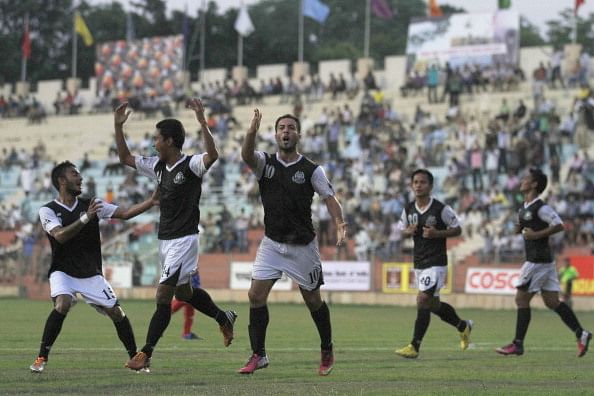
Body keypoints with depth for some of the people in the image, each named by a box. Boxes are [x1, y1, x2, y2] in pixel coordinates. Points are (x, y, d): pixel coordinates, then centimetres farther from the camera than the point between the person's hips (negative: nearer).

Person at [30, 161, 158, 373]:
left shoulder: (90, 205, 2)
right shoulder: (48, 210, -7)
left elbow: (125, 213, -1)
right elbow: (60, 236, -24)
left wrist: (152, 201, -14)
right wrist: (86, 218, -33)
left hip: (92, 274, 4)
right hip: (63, 272, -4)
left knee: (116, 312, -3)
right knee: (62, 304, -30)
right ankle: (41, 358, -20)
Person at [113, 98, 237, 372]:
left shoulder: (190, 165, -15)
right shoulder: (157, 166, 8)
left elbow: (212, 155, -35)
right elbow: (125, 158, 18)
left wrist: (202, 122, -43)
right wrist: (118, 127, 8)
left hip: (183, 239, -9)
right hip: (165, 238, 9)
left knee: (163, 295, -11)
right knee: (182, 292, 21)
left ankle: (145, 354, -9)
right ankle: (224, 318, 41)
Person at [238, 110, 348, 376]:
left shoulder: (311, 170, -4)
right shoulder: (264, 163, 0)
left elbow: (329, 198, -8)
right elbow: (246, 155, -21)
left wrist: (339, 224, -27)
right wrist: (252, 131, -41)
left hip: (302, 245, -2)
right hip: (272, 243, 2)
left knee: (313, 300, 7)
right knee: (256, 295, -9)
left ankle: (327, 353, 25)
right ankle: (258, 355, -1)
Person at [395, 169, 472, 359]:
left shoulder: (441, 209, -11)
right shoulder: (409, 209, 3)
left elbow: (457, 229, -4)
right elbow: (402, 230, 16)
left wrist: (437, 233, -19)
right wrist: (409, 232, -8)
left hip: (436, 263, -7)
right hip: (419, 263, 7)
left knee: (422, 300, -17)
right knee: (433, 304, 16)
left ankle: (414, 347, -15)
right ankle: (463, 326, 41)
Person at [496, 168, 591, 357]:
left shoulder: (541, 208, -14)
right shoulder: (525, 208, 15)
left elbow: (558, 225, -19)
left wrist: (536, 235, -19)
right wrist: (520, 228, 8)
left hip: (538, 261, -10)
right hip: (544, 261, 10)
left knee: (521, 299, -4)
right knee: (552, 301, 7)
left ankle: (518, 344, 1)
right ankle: (580, 333, 4)